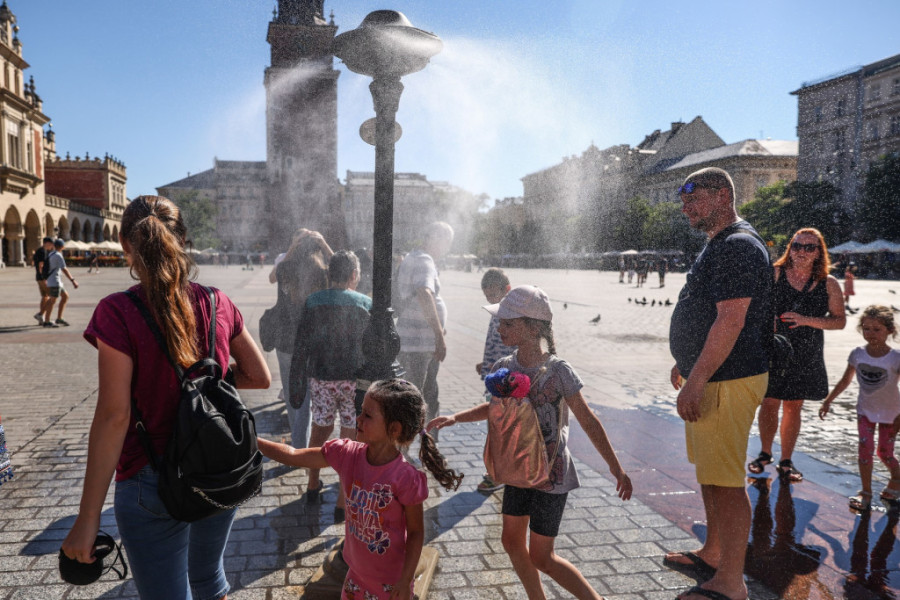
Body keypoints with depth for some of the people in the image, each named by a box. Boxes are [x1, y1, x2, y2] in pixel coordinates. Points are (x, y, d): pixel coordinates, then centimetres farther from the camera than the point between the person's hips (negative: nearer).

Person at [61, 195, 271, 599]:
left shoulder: (118, 313, -16)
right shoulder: (217, 304, -4)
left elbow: (114, 417, -18)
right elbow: (260, 377, 2)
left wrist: (87, 520, -13)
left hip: (156, 485, -4)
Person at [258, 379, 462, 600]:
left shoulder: (405, 478, -28)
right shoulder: (347, 454, -15)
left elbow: (416, 532, -17)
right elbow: (293, 456, -7)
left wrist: (406, 581, -14)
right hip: (357, 570, 5)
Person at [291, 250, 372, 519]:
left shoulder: (312, 302, -1)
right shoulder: (366, 304, -6)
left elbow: (300, 348, -1)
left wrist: (296, 386, 6)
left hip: (321, 379, 2)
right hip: (355, 381, -2)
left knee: (320, 429, 22)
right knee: (350, 440, 6)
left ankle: (313, 485, 38)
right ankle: (343, 503, 12)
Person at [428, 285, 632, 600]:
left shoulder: (558, 371, -21)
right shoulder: (504, 368, -5)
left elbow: (589, 422, -13)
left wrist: (616, 468, -11)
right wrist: (454, 417, 4)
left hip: (551, 474, -6)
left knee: (541, 557, 2)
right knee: (512, 540, 15)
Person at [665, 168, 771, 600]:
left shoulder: (737, 246, -18)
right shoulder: (720, 245, 16)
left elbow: (731, 322, -25)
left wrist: (695, 382, -25)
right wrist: (686, 365, 25)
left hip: (728, 382, -11)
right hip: (710, 377, 11)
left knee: (725, 481, -4)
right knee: (709, 472, 20)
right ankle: (713, 552, 35)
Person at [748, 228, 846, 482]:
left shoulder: (829, 284, 0)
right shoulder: (774, 274, -4)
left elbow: (840, 320, -1)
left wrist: (806, 320, -15)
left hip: (805, 356, 1)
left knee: (793, 407, 9)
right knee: (769, 404, 4)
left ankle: (786, 461, 24)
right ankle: (765, 454, 26)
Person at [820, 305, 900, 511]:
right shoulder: (857, 354, -10)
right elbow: (845, 380, 2)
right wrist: (828, 401, 4)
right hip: (865, 410, 2)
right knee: (865, 448, -7)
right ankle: (865, 492, 5)